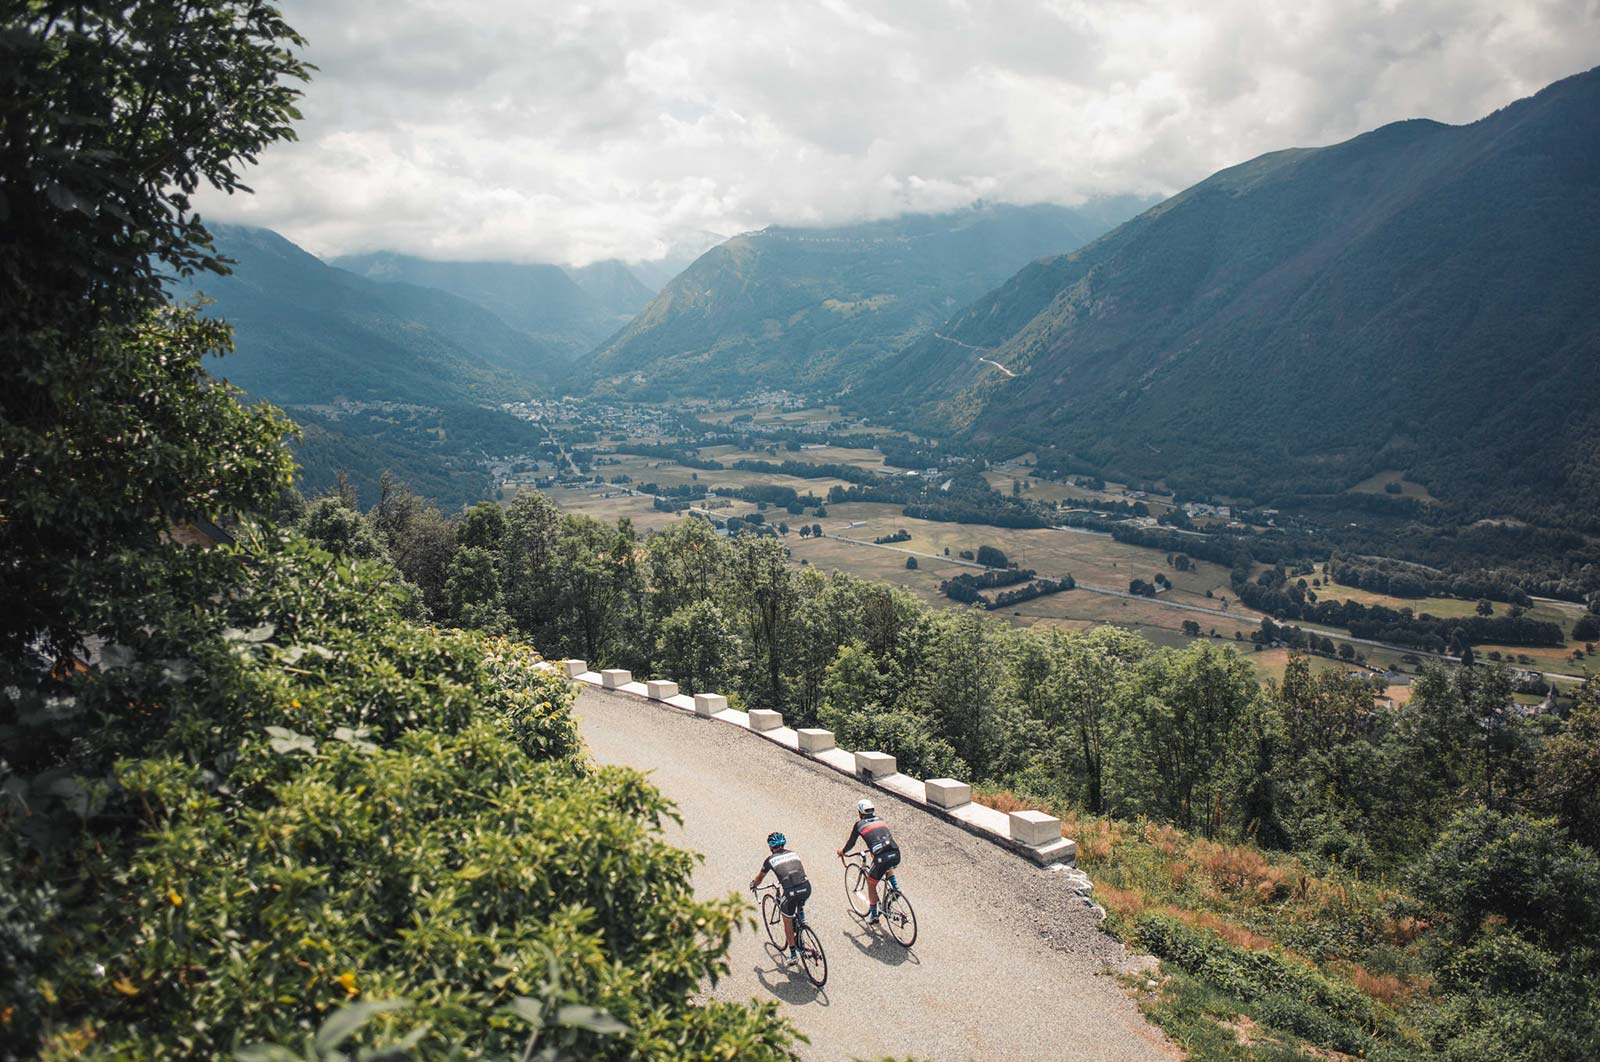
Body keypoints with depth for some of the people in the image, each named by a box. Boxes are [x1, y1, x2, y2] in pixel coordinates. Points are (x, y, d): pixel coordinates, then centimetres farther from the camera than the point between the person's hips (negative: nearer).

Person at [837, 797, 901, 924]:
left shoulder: (859, 824, 10)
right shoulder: (881, 820, 23)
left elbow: (851, 843, 20)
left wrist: (842, 851, 40)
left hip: (881, 858, -5)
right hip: (896, 856, 5)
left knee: (871, 885, 19)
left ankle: (874, 917, 26)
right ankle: (895, 888, 23)